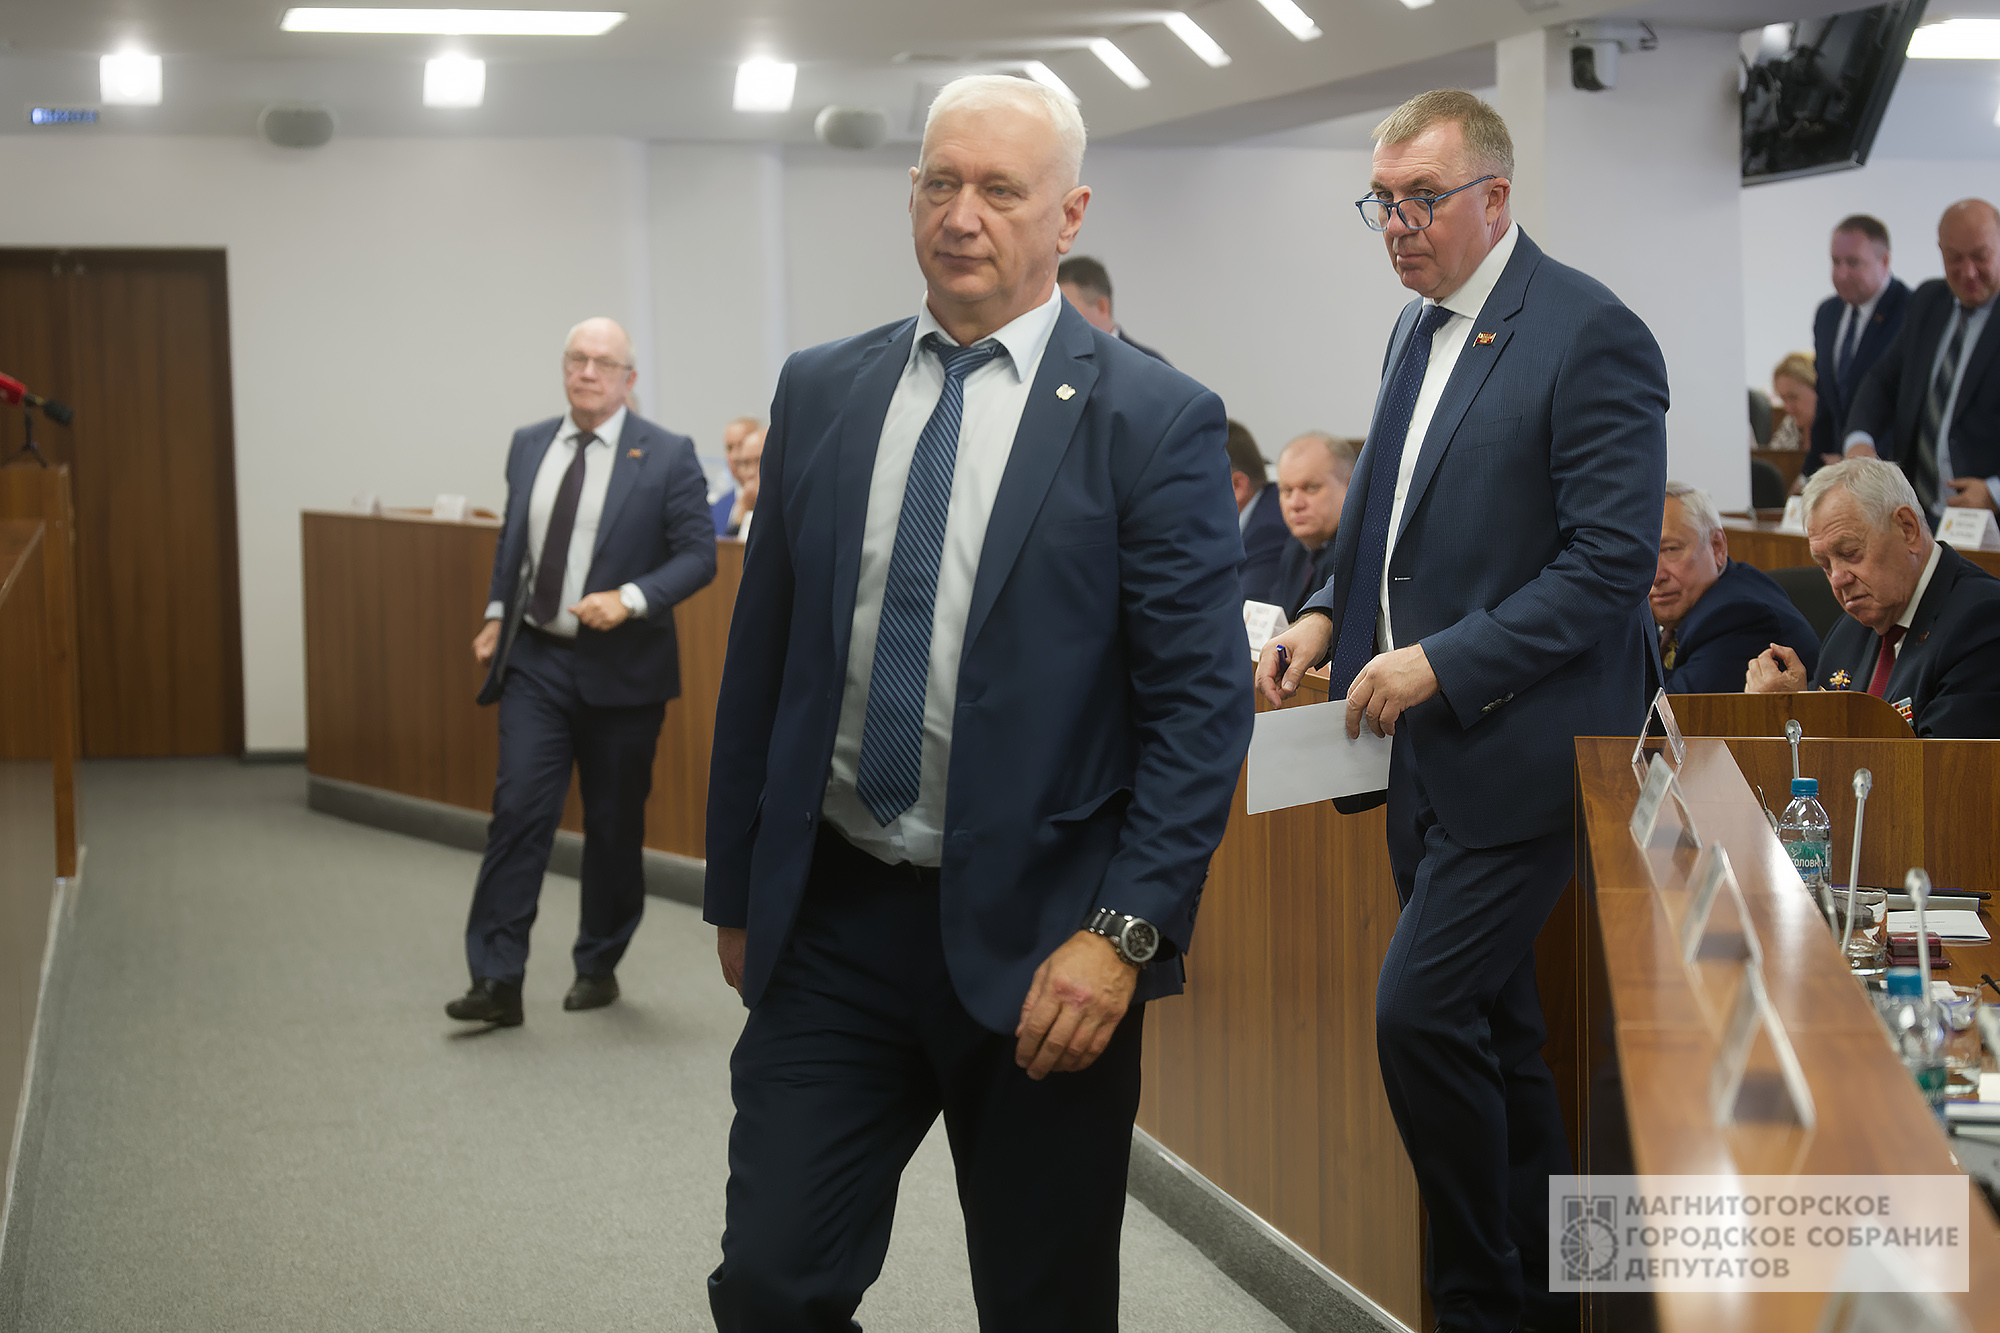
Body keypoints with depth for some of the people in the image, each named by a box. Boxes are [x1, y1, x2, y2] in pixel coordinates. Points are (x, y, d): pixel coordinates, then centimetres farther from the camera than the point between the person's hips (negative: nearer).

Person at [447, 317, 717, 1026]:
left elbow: (698, 554, -8)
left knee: (615, 825, 8)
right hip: (535, 658, 3)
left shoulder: (666, 456, -6)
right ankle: (497, 981, -7)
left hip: (620, 669, -3)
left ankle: (598, 967, 24)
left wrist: (631, 599, -21)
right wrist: (497, 613, 10)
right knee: (518, 810, -8)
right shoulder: (529, 445, 9)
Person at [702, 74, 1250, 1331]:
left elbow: (1202, 705, -9)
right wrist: (737, 891, 12)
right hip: (831, 922, 3)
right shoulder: (821, 393, 7)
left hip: (1038, 944, -3)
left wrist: (1124, 932, -16)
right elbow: (761, 658, 12)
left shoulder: (1153, 419, -6)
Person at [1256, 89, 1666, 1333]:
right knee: (1492, 1025, 14)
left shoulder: (1589, 335, -14)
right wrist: (1331, 614, 6)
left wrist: (1443, 662, -21)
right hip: (1426, 745, 8)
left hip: (1517, 749, -8)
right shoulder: (1421, 328, 12)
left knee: (1420, 1013, -12)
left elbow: (1614, 561, -19)